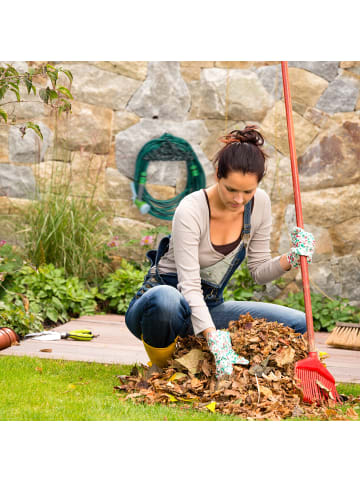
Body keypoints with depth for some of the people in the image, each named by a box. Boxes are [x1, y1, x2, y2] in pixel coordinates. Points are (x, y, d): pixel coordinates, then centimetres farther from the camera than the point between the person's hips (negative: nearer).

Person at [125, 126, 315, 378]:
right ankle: (162, 366, -12)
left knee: (299, 324, -8)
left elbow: (259, 271, 3)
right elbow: (189, 286, -31)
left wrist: (291, 259, -17)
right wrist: (214, 338, -43)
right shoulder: (191, 210, -24)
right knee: (166, 299, -44)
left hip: (209, 307, 7)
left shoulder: (259, 203, -6)